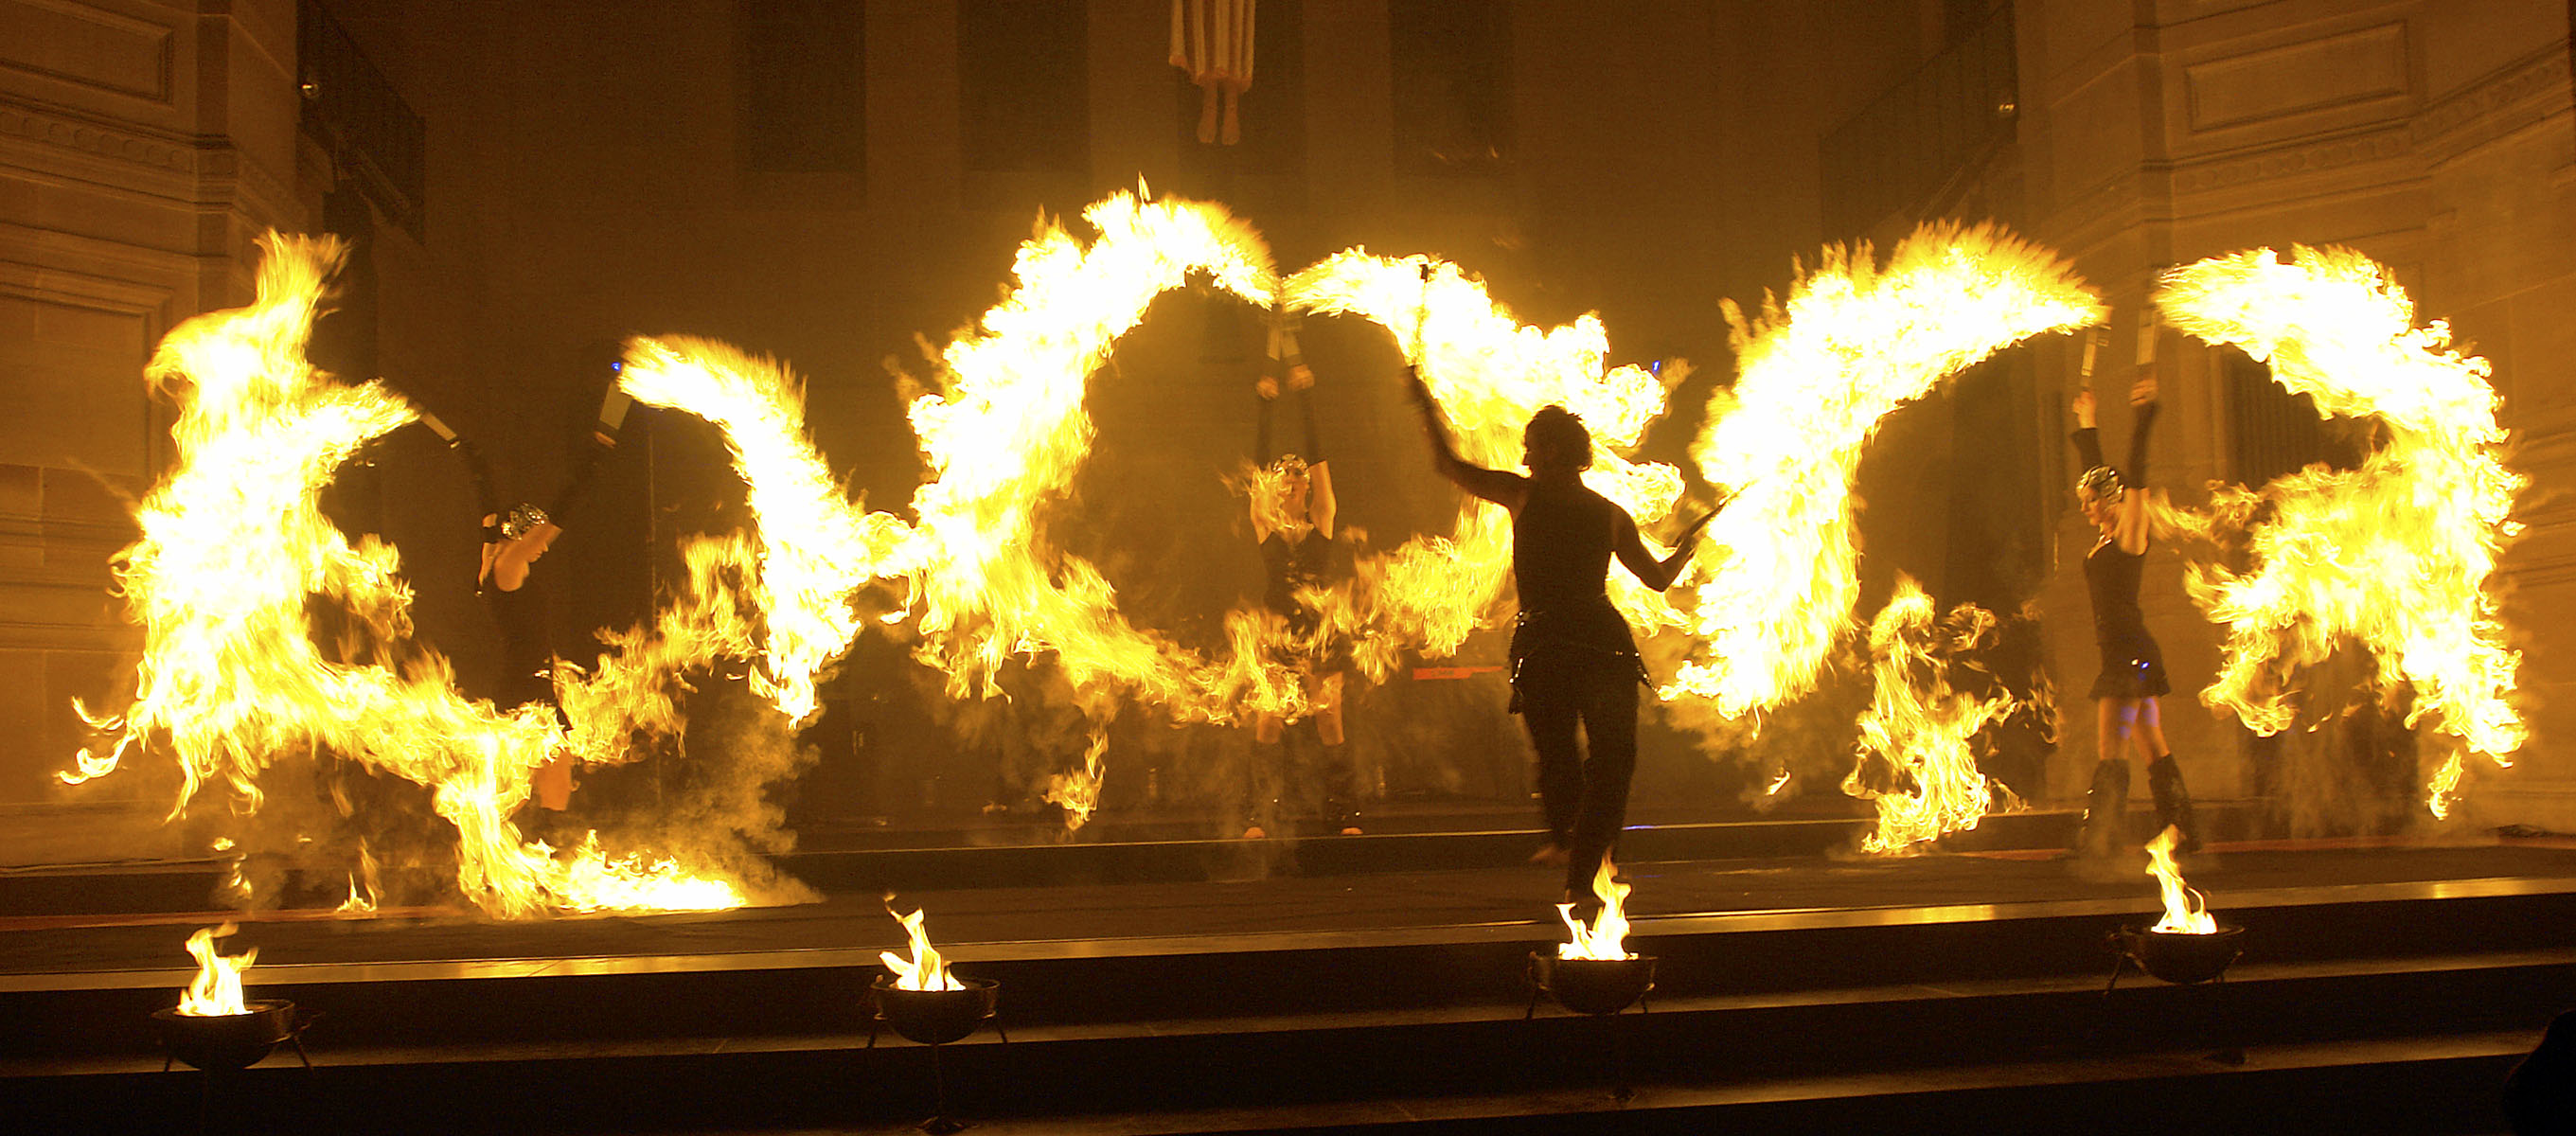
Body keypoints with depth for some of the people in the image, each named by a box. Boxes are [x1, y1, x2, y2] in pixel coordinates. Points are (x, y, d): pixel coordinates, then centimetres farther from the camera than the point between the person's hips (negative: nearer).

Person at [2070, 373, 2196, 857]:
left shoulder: (2130, 534, -7)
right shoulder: (2107, 538, 14)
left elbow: (2135, 475, -17)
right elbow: (2098, 473, 26)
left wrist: (2143, 415, -20)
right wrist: (2087, 426, 33)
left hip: (2131, 653, -9)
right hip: (2123, 654, 9)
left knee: (2112, 753, -11)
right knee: (2152, 748, 11)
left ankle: (2099, 842, -13)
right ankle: (2184, 832, 17)